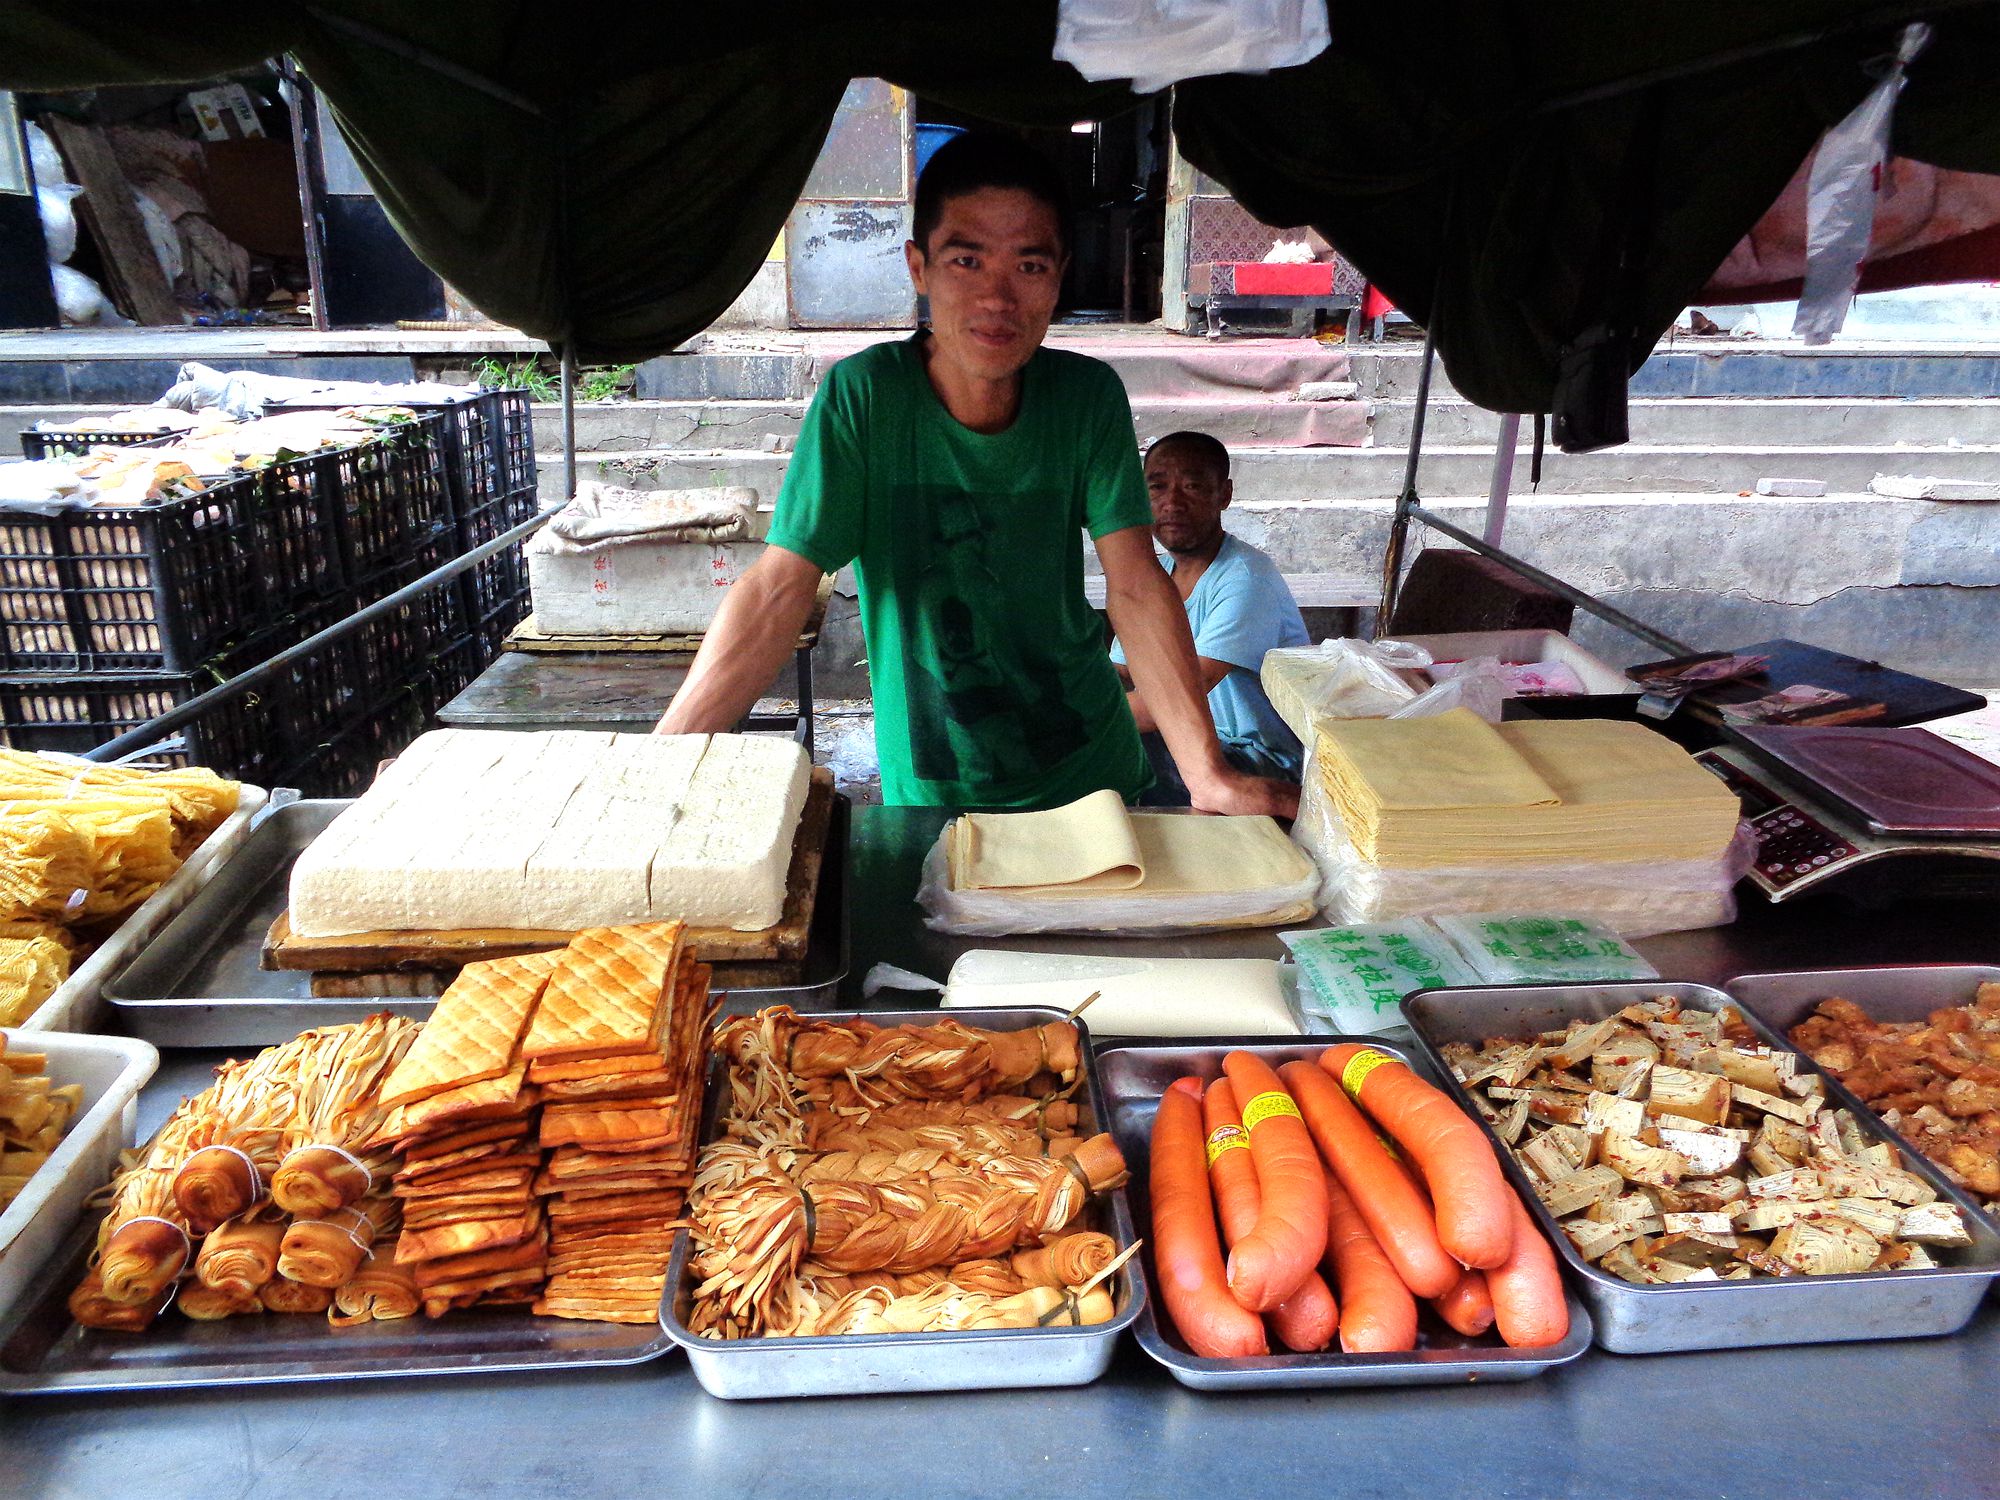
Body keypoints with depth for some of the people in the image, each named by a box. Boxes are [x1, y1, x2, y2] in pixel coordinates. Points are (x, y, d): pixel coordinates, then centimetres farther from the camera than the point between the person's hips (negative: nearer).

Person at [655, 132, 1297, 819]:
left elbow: (1136, 589, -13)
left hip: (1094, 769, 2)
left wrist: (1209, 776, -23)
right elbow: (779, 589, -18)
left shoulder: (1089, 397, -9)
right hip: (932, 794, -2)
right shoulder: (863, 395, -16)